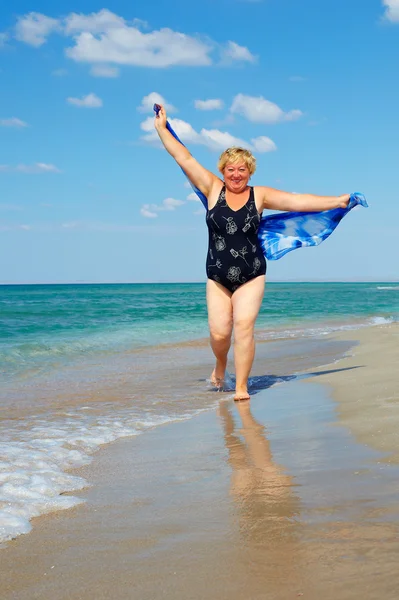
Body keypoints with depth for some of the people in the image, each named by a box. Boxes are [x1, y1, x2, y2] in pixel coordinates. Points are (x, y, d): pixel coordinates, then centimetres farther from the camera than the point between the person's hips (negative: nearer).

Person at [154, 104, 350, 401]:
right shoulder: (213, 189, 0)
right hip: (217, 278, 1)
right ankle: (220, 365, 30)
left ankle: (242, 387, -2)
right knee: (219, 333, -5)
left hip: (252, 277, 0)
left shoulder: (260, 195, 0)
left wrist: (336, 201, -9)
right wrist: (162, 128, 6)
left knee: (244, 327, -13)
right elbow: (185, 158, 3)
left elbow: (298, 201, -5)